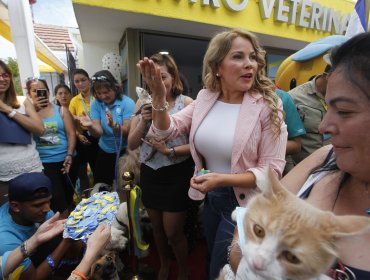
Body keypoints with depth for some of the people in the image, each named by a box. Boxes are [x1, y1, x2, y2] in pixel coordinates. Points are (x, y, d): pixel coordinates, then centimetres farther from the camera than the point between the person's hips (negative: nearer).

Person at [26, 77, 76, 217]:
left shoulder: (61, 110, 4)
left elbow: (71, 134, -2)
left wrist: (69, 155, -13)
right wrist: (33, 110, -12)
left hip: (65, 160, 1)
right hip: (44, 163, -1)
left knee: (70, 196, 15)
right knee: (57, 200, 2)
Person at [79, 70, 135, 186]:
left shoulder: (127, 103, -16)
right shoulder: (96, 104, -4)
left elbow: (127, 132, -23)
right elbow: (98, 133, -12)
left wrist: (113, 125, -42)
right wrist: (90, 126, -34)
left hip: (125, 152, -4)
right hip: (105, 152, 4)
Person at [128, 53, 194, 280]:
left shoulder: (186, 103, -13)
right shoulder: (142, 104, 0)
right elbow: (131, 145, -2)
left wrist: (169, 151, -24)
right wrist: (143, 121, -17)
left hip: (177, 175, -4)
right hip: (149, 174, 5)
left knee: (173, 232, 11)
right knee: (157, 228, 23)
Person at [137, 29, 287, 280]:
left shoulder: (267, 106, -17)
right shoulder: (205, 98, -4)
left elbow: (271, 169, -18)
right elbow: (168, 131, -4)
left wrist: (222, 179, -30)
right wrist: (159, 97, -22)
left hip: (244, 203, -4)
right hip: (210, 198, 5)